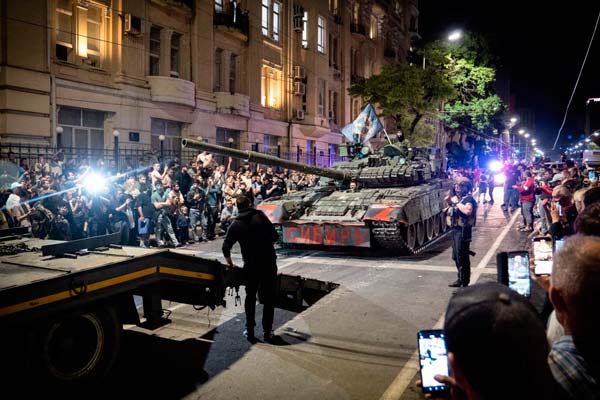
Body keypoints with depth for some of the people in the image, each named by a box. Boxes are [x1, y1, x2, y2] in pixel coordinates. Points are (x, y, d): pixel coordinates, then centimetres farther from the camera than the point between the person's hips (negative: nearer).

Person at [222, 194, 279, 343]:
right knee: (269, 297, 9)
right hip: (269, 262, 0)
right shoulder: (261, 216, 0)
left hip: (251, 264, 1)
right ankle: (267, 332, 11)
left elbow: (226, 247, -1)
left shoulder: (236, 224, 2)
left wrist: (229, 262, 15)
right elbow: (275, 236, -1)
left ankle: (249, 331, 18)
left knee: (250, 297, 16)